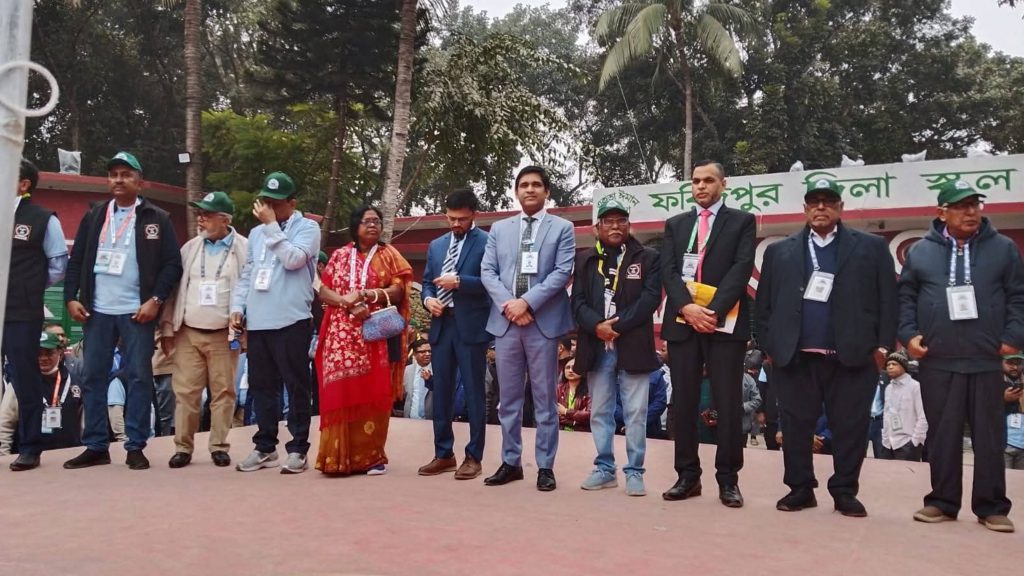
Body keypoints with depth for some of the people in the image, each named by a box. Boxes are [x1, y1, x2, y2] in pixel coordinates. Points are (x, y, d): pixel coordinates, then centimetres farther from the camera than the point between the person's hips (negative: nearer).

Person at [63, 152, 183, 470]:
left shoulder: (157, 218, 1)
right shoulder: (94, 215, 12)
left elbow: (172, 264, -3)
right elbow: (76, 260, 12)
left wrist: (155, 299, -12)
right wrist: (71, 297, 1)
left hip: (138, 311, -4)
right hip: (97, 310, 4)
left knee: (138, 378, -1)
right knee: (93, 378, 7)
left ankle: (136, 447, 7)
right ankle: (96, 446, 16)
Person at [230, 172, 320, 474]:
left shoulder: (307, 228, 1)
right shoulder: (256, 233, 19)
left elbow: (293, 259, -15)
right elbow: (246, 273, 20)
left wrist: (272, 225, -9)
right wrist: (237, 306, 9)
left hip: (291, 321, -6)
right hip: (257, 322, 6)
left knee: (296, 385, -1)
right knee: (261, 386, 11)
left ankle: (297, 448, 6)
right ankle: (265, 446, 21)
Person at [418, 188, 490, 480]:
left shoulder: (487, 242, -2)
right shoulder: (436, 245, 17)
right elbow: (427, 281, 19)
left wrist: (459, 281, -19)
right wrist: (428, 299, -2)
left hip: (471, 326, -6)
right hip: (442, 325, 6)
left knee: (474, 393, 1)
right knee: (440, 392, 10)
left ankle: (473, 457, 10)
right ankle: (443, 454, 21)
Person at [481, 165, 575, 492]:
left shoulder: (562, 228, 5)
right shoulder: (499, 229, 14)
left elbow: (562, 272, -6)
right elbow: (487, 271, 6)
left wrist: (527, 302, -15)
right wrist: (507, 304, -10)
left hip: (543, 322, -3)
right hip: (505, 321, 3)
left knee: (544, 399, 3)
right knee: (508, 398, 9)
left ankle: (545, 466, 12)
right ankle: (511, 462, 20)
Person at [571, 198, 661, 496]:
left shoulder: (647, 257, 5)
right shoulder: (585, 259, 11)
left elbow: (651, 297, -6)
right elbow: (578, 301, 4)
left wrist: (618, 325, -14)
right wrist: (597, 326, -14)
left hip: (633, 347, -2)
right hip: (597, 347, 3)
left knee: (635, 413, 1)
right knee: (600, 412, 9)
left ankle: (634, 472, 12)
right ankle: (604, 468, 20)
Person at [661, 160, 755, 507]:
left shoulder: (742, 221, 8)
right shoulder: (675, 224, 16)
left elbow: (741, 269, -5)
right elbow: (668, 271, 4)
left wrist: (713, 311, -16)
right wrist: (686, 307, -13)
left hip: (725, 323, -2)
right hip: (682, 322, 3)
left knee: (728, 403, -1)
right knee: (683, 403, 4)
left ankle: (728, 479, 9)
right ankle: (688, 476, 13)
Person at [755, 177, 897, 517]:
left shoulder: (871, 247, 8)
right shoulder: (779, 251, 12)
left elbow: (887, 300, 4)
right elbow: (764, 303, 10)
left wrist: (883, 346, -2)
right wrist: (768, 346, 3)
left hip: (853, 357, -1)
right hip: (795, 357, 1)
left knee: (851, 428, 5)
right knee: (796, 427, 6)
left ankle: (845, 492, 19)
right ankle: (800, 489, 19)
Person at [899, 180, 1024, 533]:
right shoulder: (920, 251, 6)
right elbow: (905, 297, 7)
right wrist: (909, 334, -5)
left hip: (987, 360, 0)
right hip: (936, 361, 0)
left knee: (990, 436, 5)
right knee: (942, 435, 6)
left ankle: (991, 507, 16)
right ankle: (943, 502, 16)